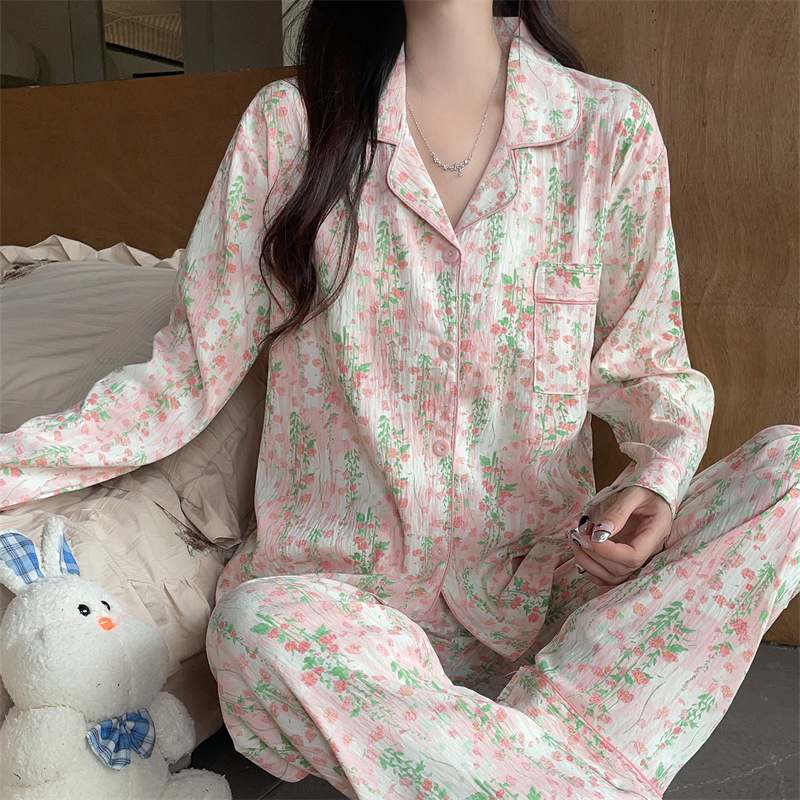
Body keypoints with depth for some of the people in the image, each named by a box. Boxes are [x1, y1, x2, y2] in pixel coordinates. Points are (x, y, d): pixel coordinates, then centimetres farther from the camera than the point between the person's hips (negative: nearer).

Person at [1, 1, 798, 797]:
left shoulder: (611, 126, 1)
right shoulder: (285, 126, 0)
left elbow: (648, 365, 8)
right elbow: (186, 376, 2)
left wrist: (659, 478, -14)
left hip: (544, 582, 2)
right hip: (349, 589, -1)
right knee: (256, 624, -34)